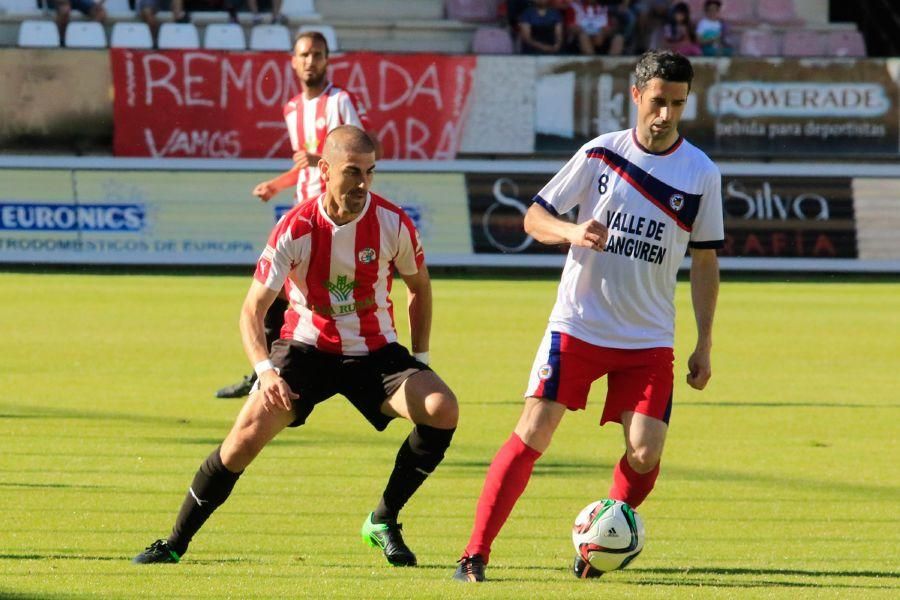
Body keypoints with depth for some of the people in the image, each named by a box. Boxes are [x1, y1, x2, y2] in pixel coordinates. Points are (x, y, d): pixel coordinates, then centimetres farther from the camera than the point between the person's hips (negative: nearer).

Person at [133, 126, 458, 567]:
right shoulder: (296, 229, -19)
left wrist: (419, 361, 4)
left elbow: (419, 287, 7)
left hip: (374, 352, 2)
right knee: (247, 436, -18)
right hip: (306, 347, -2)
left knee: (443, 411, -23)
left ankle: (383, 522, -3)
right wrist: (265, 370, -35)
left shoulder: (393, 223, -13)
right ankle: (175, 543, -1)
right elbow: (253, 308, -18)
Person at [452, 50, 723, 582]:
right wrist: (572, 232, -20)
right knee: (532, 435, -8)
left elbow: (705, 262, 8)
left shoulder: (702, 174, 0)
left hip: (650, 339, 1)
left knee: (646, 453, -12)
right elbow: (535, 217, 3)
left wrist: (705, 346, 5)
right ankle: (476, 554, -3)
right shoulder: (600, 154, -2)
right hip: (577, 325, -1)